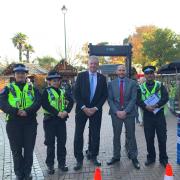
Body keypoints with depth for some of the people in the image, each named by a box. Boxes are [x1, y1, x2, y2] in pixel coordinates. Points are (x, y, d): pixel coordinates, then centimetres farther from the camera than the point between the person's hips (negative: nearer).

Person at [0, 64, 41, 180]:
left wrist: (28, 111, -21)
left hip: (30, 122, 0)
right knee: (16, 150, 9)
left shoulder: (32, 88, 8)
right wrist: (16, 111, -21)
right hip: (13, 123, 0)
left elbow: (38, 102, -6)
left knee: (29, 149, 8)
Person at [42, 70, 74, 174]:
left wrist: (66, 111, -14)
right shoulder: (46, 91, -2)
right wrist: (57, 113, -19)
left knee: (62, 142, 9)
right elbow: (45, 105, -14)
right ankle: (50, 165, 16)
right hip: (50, 119, -3)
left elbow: (71, 101, 3)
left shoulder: (63, 91, 10)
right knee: (50, 143, 4)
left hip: (62, 119, 4)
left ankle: (62, 163, 23)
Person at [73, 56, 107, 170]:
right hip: (82, 109, -1)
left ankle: (93, 156, 25)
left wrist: (95, 108, -8)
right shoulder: (81, 76, 0)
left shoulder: (102, 78, 4)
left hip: (96, 110, 1)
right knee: (78, 135, 0)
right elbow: (76, 93, -4)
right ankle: (79, 159, 10)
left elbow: (104, 95, 3)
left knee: (95, 135, 8)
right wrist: (84, 108, -11)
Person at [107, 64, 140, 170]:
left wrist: (125, 111, -13)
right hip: (116, 113, 1)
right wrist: (116, 111, -10)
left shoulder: (132, 83, 1)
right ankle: (116, 156, 22)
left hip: (129, 113, -1)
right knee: (116, 136, 10)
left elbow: (133, 99, -5)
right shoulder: (111, 84, 5)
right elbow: (110, 100, 2)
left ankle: (134, 157, 17)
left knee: (131, 136, 6)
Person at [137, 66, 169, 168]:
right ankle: (151, 157, 24)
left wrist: (156, 105, -21)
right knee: (149, 138, 8)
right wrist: (146, 106, -18)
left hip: (159, 114, -1)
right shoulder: (141, 87, 7)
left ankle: (163, 159, 20)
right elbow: (138, 100, -1)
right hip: (147, 115, 1)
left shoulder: (160, 85, 4)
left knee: (162, 138, 5)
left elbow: (165, 97, -7)